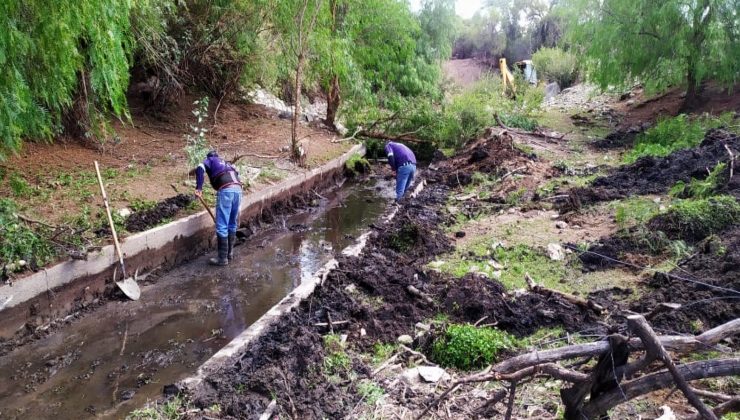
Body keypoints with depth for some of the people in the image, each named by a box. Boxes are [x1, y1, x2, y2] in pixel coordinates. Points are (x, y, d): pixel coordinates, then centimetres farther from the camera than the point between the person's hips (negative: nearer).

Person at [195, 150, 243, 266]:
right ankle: (230, 253, 28)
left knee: (222, 227, -1)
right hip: (238, 189, 6)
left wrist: (199, 188, -5)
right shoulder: (227, 164, 38)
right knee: (232, 225, 18)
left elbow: (200, 169, -3)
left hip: (225, 190, -6)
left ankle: (223, 258, 2)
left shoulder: (210, 160, 21)